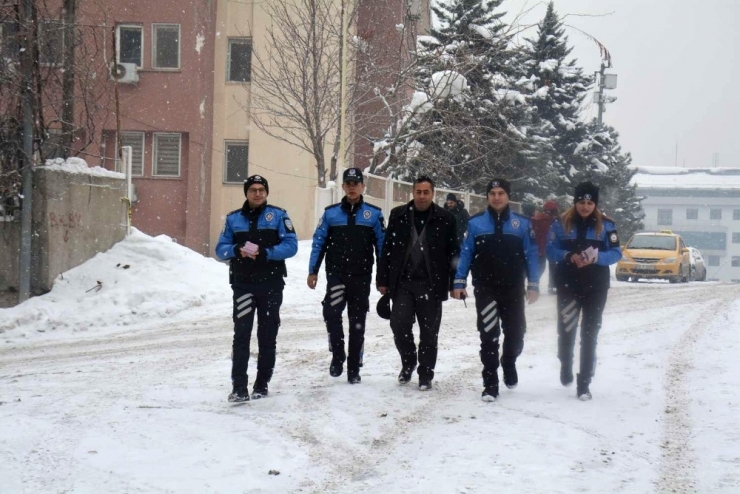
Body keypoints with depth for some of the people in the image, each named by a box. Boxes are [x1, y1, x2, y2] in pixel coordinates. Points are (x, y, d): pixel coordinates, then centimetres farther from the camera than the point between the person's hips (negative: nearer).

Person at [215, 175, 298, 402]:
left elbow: (291, 245, -6)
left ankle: (262, 385, 19)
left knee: (267, 337, 8)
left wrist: (265, 252, -20)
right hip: (243, 284, 1)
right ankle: (239, 388, -12)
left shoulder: (278, 215, 2)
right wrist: (237, 250, -14)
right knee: (241, 335, -10)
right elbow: (221, 249, 8)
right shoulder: (233, 218, 9)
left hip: (271, 285, 0)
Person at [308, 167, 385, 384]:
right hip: (336, 274, 0)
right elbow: (319, 243, 5)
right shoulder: (331, 213, 4)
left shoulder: (374, 214, 2)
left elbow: (382, 245, 5)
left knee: (357, 322, 7)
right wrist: (313, 271, -2)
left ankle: (354, 369, 17)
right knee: (331, 311, -22)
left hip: (362, 277, 1)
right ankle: (337, 355, -2)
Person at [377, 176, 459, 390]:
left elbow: (453, 253, 2)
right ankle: (408, 362, 22)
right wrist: (383, 279, 3)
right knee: (399, 325, -4)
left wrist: (455, 283, -3)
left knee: (429, 332, 4)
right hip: (402, 282, 1)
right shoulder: (398, 215, 4)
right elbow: (387, 249, 6)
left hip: (431, 284, -1)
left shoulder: (445, 219, -1)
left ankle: (426, 375, 16)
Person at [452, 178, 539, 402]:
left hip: (513, 289, 1)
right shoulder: (476, 223, 1)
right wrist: (459, 282, -3)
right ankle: (490, 383, -1)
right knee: (489, 336, -8)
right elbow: (466, 254, 3)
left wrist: (533, 285, -2)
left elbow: (531, 255, 3)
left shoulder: (522, 224, 2)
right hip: (485, 288, -1)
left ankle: (509, 363, 39)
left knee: (515, 333, 8)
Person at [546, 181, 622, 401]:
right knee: (566, 331, 5)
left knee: (590, 335, 1)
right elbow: (551, 250, 0)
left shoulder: (606, 225, 0)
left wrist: (596, 257, -19)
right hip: (568, 286, 0)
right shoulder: (562, 223, 0)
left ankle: (584, 385, 4)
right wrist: (569, 256, -18)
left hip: (596, 287, 0)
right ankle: (566, 367, 36)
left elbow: (616, 253, -1)